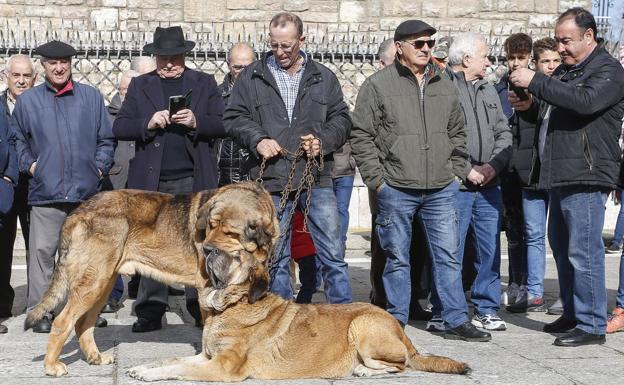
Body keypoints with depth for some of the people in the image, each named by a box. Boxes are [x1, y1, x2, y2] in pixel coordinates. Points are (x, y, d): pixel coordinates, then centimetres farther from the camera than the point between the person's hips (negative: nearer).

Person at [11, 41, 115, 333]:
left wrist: (100, 166, 1)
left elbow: (106, 140, 13)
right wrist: (28, 164, 1)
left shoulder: (92, 97, 10)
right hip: (45, 191, -1)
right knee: (42, 252, -4)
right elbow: (17, 139, 15)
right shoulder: (28, 100, 8)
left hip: (86, 191, 1)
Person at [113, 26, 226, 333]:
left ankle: (202, 308, 7)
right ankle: (151, 311, 8)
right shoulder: (140, 86, 13)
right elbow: (119, 128, 6)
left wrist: (196, 122, -14)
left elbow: (223, 124, 4)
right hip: (153, 182, 1)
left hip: (194, 181, -1)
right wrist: (148, 123, -12)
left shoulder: (204, 83, 12)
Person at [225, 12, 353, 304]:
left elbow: (341, 118, 11)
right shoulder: (252, 77, 5)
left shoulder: (323, 77, 9)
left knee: (332, 254, 1)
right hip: (271, 181, 0)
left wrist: (323, 140, -8)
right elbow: (233, 117, 7)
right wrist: (257, 140, -10)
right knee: (276, 258, 9)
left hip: (317, 180, 0)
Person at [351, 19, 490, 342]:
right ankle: (396, 322, 17)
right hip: (396, 190, -4)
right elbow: (362, 135, -4)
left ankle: (456, 321, 15)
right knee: (397, 259, 6)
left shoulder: (444, 85, 12)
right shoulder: (378, 85, -4)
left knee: (448, 256, 7)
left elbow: (456, 132, 22)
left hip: (441, 189, 4)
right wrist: (376, 178, -8)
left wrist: (461, 169, 12)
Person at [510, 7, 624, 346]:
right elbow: (553, 109, 31)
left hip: (586, 177, -9)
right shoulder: (565, 70, 20)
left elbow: (585, 100, -27)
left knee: (584, 252, -9)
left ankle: (592, 326, -3)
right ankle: (572, 314, 26)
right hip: (559, 175, 9)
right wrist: (529, 104, 7)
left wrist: (535, 82, -23)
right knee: (562, 248, 15)